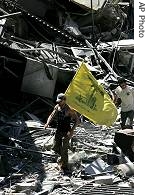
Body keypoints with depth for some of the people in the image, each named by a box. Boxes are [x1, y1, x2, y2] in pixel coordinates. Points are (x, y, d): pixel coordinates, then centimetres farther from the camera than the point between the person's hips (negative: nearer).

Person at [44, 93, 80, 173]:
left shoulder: (69, 110, -20)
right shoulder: (57, 107, -2)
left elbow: (77, 120, -17)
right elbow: (52, 115, 4)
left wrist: (72, 130, -27)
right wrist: (47, 123, -17)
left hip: (66, 132, -6)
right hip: (58, 130, 6)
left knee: (64, 150, -6)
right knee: (56, 148, 12)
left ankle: (64, 167, 7)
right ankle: (64, 157, 41)